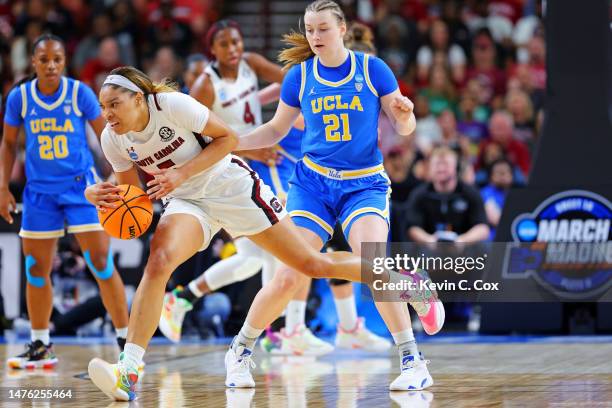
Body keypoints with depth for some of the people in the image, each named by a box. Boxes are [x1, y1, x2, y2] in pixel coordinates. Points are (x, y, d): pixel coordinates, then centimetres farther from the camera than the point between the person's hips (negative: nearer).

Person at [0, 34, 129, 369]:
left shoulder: (79, 93, -8)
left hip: (80, 186, -3)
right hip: (40, 191, 3)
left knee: (101, 262, -10)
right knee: (36, 269, 6)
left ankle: (126, 339, -2)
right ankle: (40, 345, 19)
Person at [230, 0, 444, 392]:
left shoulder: (372, 69, -5)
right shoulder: (299, 76, 1)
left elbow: (404, 127, 0)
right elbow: (275, 130, 14)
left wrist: (405, 115, -24)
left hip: (364, 184, -2)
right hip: (312, 183, 2)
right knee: (289, 277, -7)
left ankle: (414, 364, -17)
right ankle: (240, 352, 15)